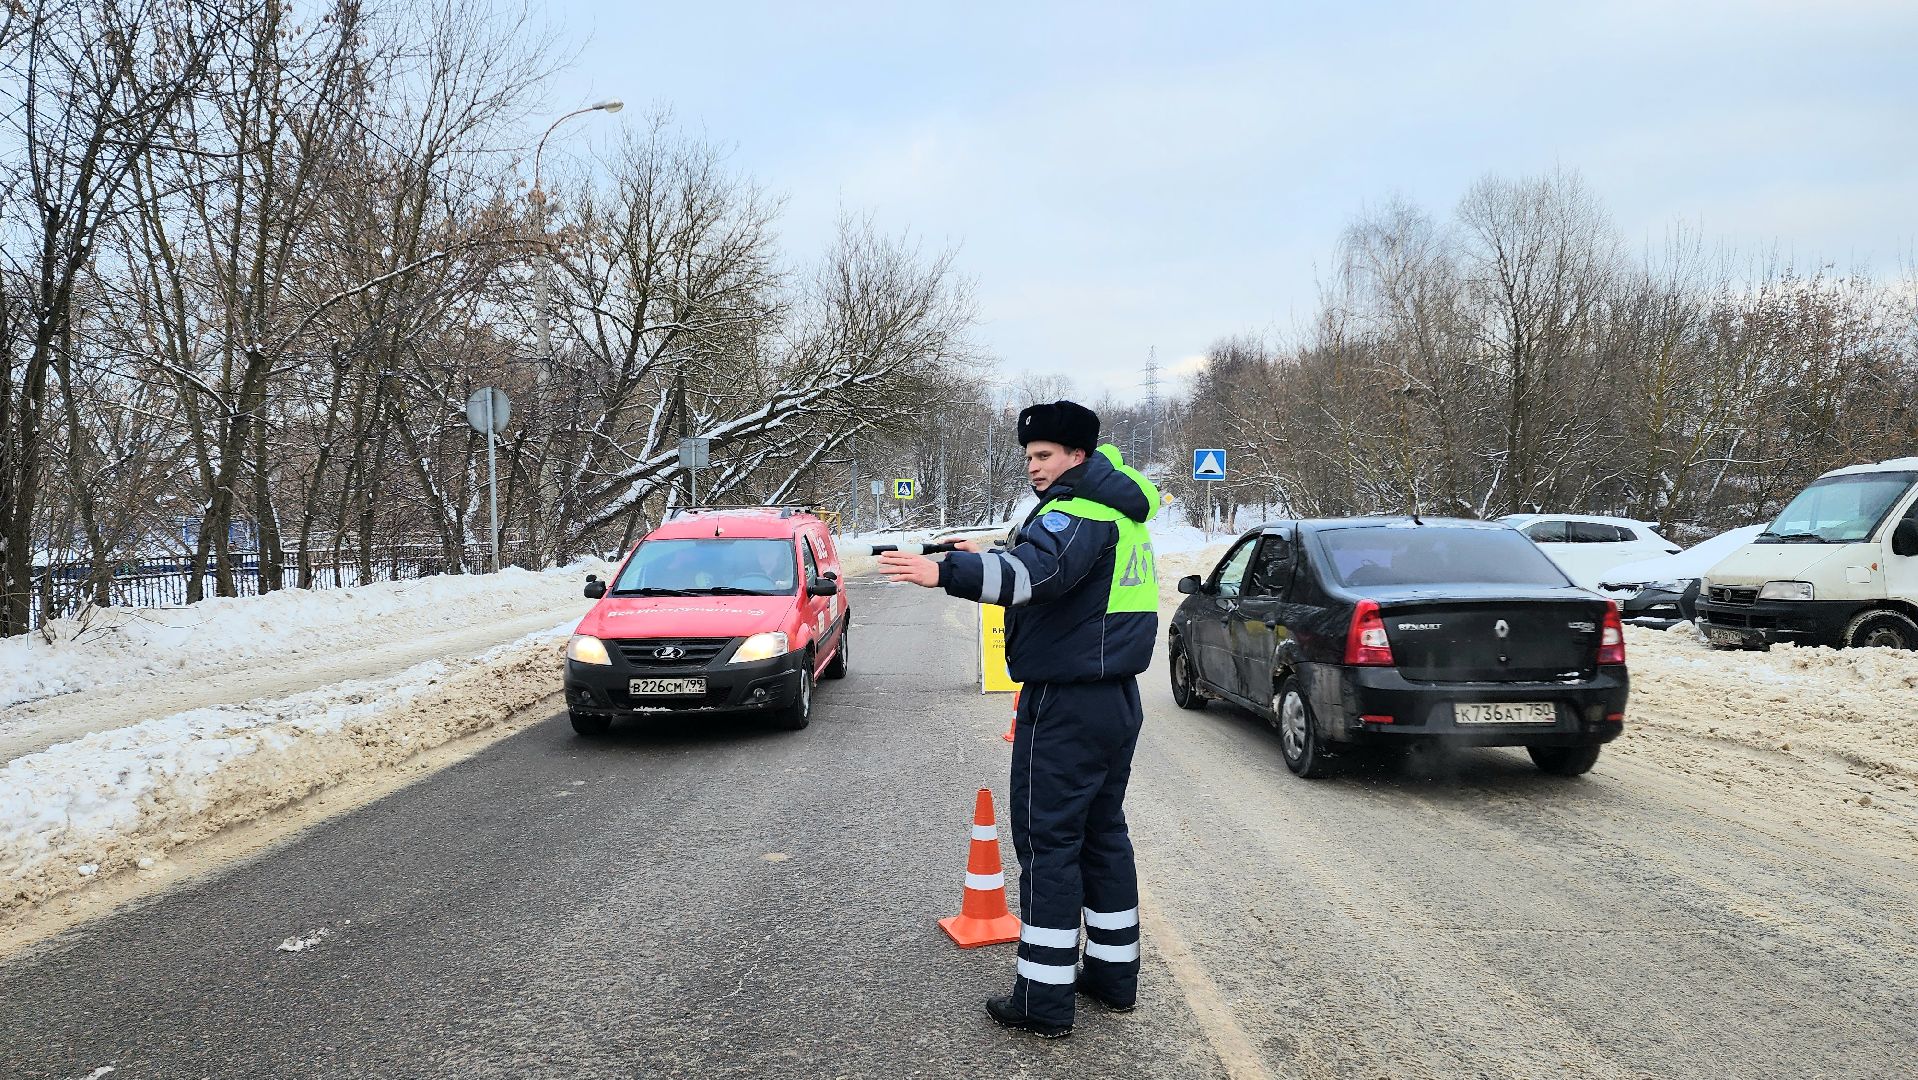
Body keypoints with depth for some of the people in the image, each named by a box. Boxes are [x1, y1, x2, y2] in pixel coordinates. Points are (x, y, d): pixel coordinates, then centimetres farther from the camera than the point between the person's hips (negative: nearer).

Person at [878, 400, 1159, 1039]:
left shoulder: (1078, 512, -17)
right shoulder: (1118, 509, 15)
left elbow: (1038, 571, -37)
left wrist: (947, 572, -47)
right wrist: (986, 558, 14)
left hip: (1065, 704, -10)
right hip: (1116, 696, 10)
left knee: (1047, 843, -4)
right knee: (1103, 831, 17)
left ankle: (1044, 999, 2)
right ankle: (1114, 973, 27)